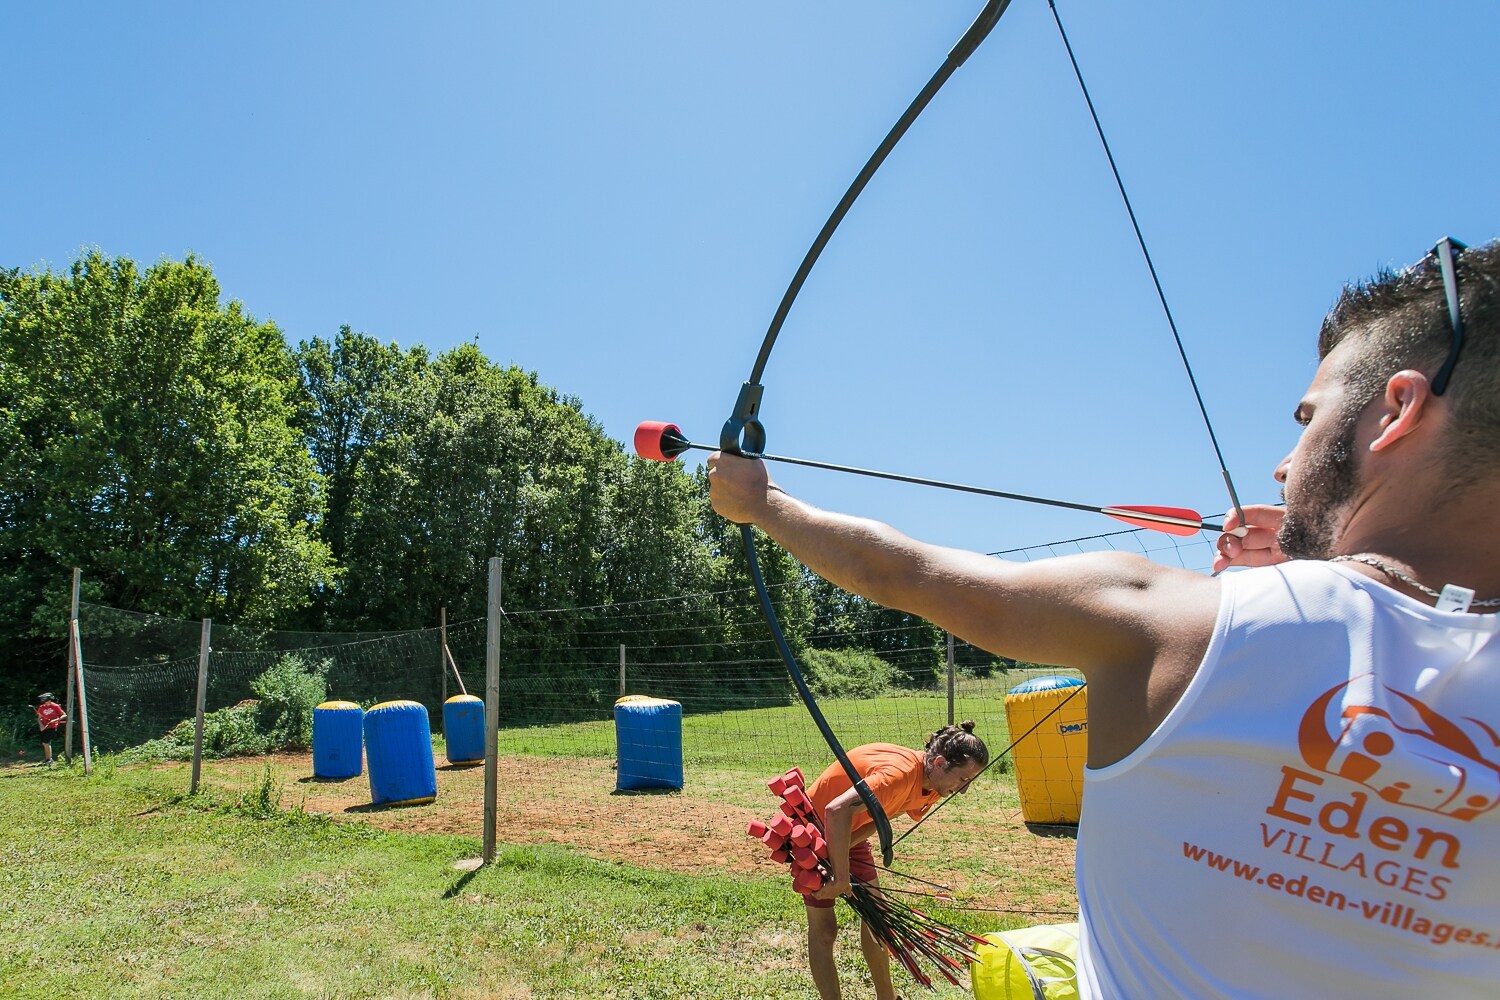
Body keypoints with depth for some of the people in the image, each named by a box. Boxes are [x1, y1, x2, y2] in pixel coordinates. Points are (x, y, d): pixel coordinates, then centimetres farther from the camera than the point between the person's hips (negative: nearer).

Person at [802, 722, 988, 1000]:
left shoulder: (930, 788, -8)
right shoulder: (901, 772, -37)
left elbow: (877, 820, -7)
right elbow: (837, 811, -45)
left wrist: (837, 853, -20)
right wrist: (841, 876, -37)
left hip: (850, 832, 8)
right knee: (823, 928, -2)